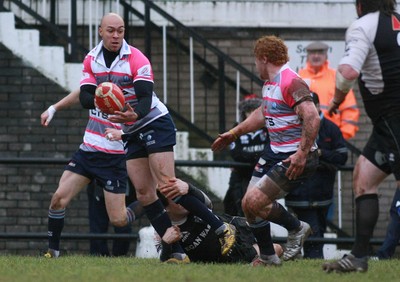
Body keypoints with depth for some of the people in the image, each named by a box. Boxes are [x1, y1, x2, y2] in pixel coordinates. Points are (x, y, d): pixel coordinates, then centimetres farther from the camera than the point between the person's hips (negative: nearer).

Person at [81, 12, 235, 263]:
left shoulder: (136, 59, -17)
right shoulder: (91, 61, 1)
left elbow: (146, 98, -25)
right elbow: (84, 97, -5)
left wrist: (135, 115, -47)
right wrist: (97, 101, -29)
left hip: (155, 123, -6)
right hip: (132, 132, 7)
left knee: (166, 185, -19)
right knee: (143, 192, -3)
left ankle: (222, 230, -15)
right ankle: (177, 253, -2)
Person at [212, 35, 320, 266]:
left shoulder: (291, 83, -21)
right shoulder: (270, 84, 12)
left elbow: (312, 118, -30)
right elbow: (263, 114, 30)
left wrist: (302, 154, -33)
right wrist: (234, 133, 34)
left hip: (295, 158, -10)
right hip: (274, 152, 10)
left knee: (253, 203, -18)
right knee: (249, 203, 8)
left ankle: (297, 228, 4)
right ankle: (267, 257, 21)